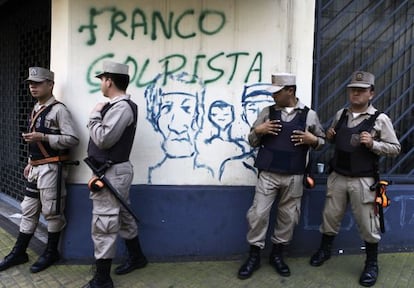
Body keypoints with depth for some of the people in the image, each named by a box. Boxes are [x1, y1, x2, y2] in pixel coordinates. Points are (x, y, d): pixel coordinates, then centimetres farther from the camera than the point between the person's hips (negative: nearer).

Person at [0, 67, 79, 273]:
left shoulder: (58, 110, -13)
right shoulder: (36, 109, 15)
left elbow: (73, 139, -20)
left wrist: (43, 137, -23)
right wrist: (31, 163, 19)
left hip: (51, 169, -9)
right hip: (36, 169, 9)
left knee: (51, 212, 4)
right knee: (28, 210, 15)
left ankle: (51, 252, 20)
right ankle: (19, 252, 26)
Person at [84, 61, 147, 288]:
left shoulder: (121, 107, -18)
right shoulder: (119, 105, 13)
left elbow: (103, 139, -23)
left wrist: (94, 115, -11)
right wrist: (98, 115, 1)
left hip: (112, 173, -10)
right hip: (114, 171, 10)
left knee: (103, 226, -4)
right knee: (123, 218, 21)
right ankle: (137, 257, 38)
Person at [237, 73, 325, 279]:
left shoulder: (309, 115, 3)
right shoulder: (267, 112, 4)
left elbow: (321, 141, 12)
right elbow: (253, 141, 9)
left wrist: (313, 140, -10)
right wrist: (258, 130, -12)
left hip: (294, 177, 1)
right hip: (268, 174, 0)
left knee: (288, 217, 10)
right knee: (258, 214, -1)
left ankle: (277, 254, 29)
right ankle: (254, 256, 16)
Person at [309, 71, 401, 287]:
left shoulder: (380, 119, -8)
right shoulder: (340, 114, 7)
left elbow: (395, 148, -5)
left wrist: (372, 144, -20)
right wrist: (329, 137, -2)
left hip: (362, 181, -4)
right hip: (337, 177, 4)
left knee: (367, 224, 7)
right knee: (330, 217, 15)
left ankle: (371, 264, 27)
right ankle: (324, 250, 38)